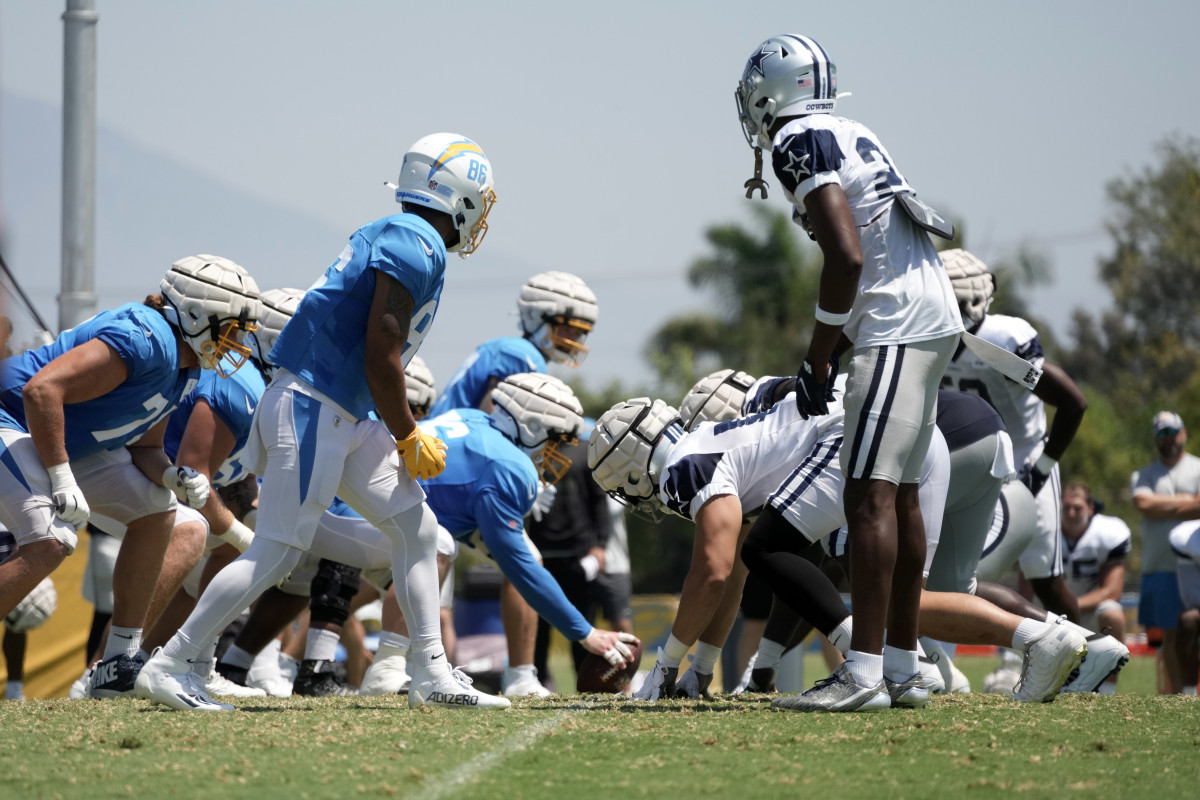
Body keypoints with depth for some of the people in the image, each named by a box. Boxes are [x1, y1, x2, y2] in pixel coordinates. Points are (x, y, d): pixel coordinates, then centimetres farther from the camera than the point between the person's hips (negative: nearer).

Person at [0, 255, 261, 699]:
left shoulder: (183, 369, 6)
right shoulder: (146, 340, -27)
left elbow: (142, 447, 13)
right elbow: (42, 389, -33)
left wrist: (173, 476, -9)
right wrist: (62, 481, -29)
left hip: (63, 437, 11)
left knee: (156, 511, 11)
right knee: (50, 542, -28)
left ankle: (118, 666, 11)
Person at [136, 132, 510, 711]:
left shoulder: (393, 237, 16)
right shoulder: (414, 245, -15)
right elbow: (381, 358, -18)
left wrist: (400, 434, 17)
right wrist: (409, 440, -7)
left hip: (346, 417, 10)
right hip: (311, 408, -10)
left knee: (415, 528, 10)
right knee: (276, 553, -7)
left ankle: (433, 676, 12)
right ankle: (167, 668, -1)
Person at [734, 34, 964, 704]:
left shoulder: (802, 143, -9)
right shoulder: (852, 136, 19)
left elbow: (848, 256, -18)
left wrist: (819, 357, -11)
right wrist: (831, 348, 26)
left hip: (897, 326, -10)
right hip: (933, 318, 10)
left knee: (871, 494, -13)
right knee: (900, 494, 14)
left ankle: (865, 672, -19)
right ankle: (904, 665, 18)